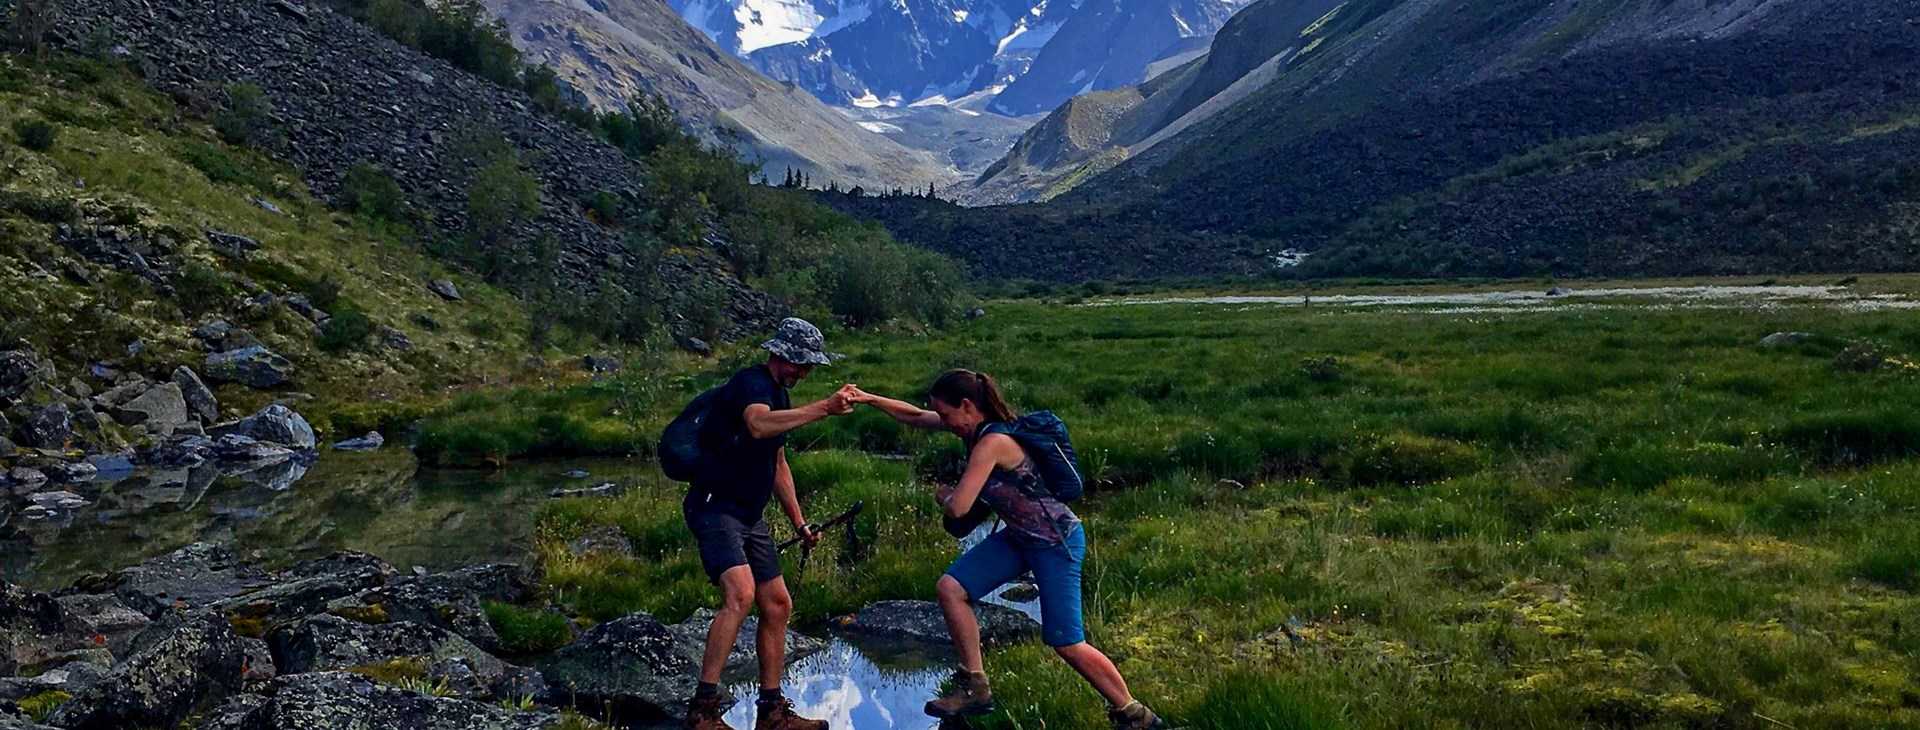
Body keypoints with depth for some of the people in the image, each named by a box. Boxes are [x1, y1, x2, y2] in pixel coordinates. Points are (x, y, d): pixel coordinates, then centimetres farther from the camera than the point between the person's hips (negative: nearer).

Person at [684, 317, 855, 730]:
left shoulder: (778, 396, 17)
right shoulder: (752, 383, -13)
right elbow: (759, 425, -38)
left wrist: (799, 523, 23)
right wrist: (823, 409, -40)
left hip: (750, 518, 10)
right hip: (716, 508, -10)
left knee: (778, 606, 8)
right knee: (740, 595, -27)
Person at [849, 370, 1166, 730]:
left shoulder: (992, 443, -27)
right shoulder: (976, 426, -1)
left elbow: (958, 508, -29)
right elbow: (915, 417, 12)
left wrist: (942, 494, -7)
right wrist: (868, 399, 6)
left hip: (1056, 542, -9)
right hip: (1020, 536, 9)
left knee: (1067, 643, -6)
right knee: (950, 588, -3)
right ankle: (975, 688, 7)